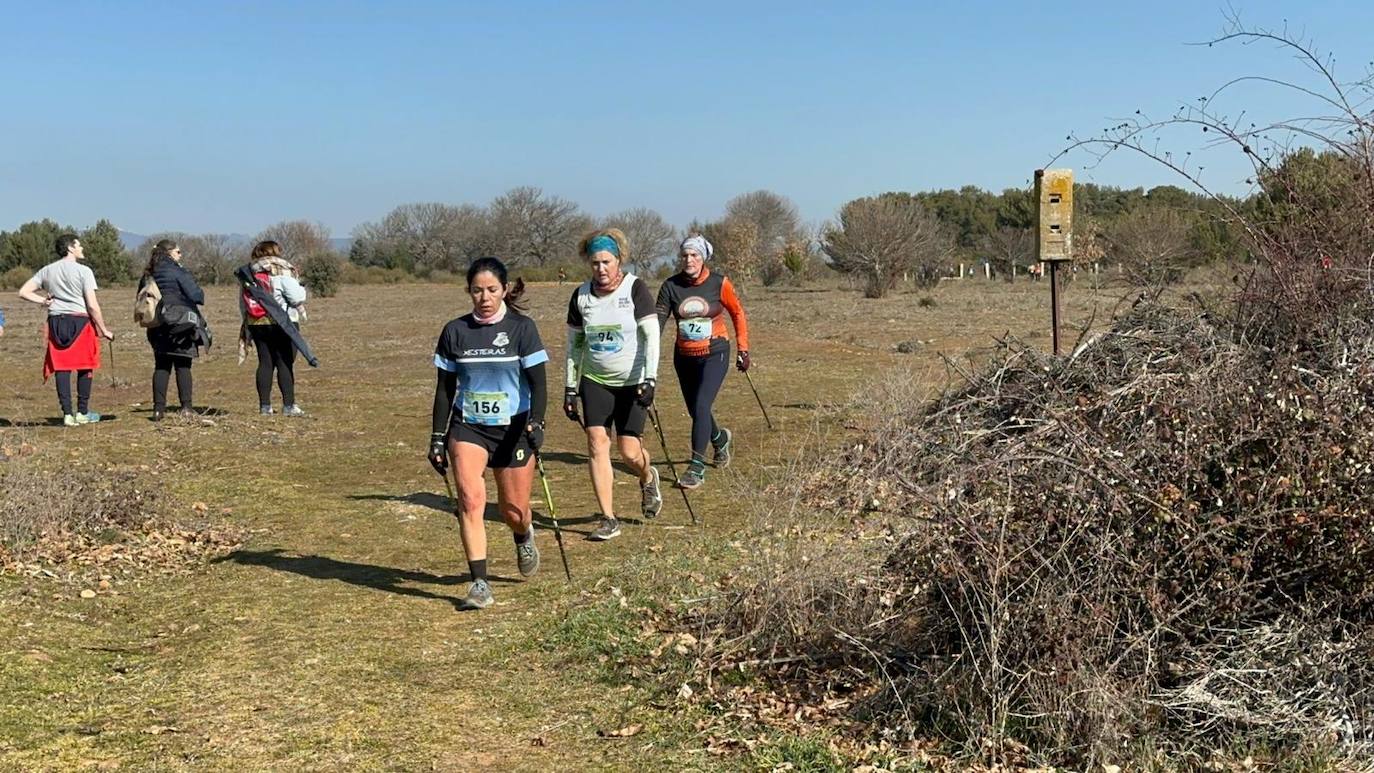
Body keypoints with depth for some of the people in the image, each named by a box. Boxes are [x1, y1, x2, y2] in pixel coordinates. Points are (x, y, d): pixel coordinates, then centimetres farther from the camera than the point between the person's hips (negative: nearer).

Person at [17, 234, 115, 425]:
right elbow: (92, 305, -9)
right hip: (80, 321, -4)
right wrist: (104, 330, -2)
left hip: (55, 322, 4)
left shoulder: (47, 270, 9)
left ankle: (67, 414, 3)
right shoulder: (83, 271, -6)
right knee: (84, 368, 7)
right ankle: (82, 413, 10)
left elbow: (23, 292, 7)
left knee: (61, 368, 4)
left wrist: (43, 300, 12)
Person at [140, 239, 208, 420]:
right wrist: (201, 294, 7)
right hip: (181, 325, -5)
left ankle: (158, 408, 3)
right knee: (183, 366, 0)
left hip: (158, 328, 5)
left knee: (161, 366, 9)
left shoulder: (147, 275, 11)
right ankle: (186, 407, -2)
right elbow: (195, 295, -13)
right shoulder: (178, 271, -9)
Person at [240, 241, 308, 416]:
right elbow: (296, 296, -13)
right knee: (285, 364, -3)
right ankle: (289, 405, -5)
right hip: (283, 323, -5)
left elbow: (243, 304, 15)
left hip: (257, 324, 5)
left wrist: (247, 329, 21)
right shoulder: (283, 271, -7)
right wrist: (301, 309, 10)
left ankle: (265, 405, 8)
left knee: (265, 363, 9)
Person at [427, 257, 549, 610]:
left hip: (513, 428, -1)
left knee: (513, 508, 4)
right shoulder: (455, 331, 2)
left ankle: (524, 536, 41)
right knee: (470, 498, -16)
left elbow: (538, 382, -5)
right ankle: (480, 584, -12)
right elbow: (445, 388, 8)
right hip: (467, 427, 1)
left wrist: (536, 422, -21)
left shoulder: (522, 328, -4)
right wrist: (437, 438, 6)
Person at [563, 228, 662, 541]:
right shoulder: (581, 295, 1)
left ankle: (648, 478, 33)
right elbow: (574, 344, 9)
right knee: (597, 442, -10)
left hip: (632, 382, -3)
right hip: (595, 381, 3)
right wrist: (570, 389, 6)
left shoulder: (635, 288, -9)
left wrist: (649, 379, -23)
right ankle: (608, 520, -3)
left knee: (629, 451, -4)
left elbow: (652, 336, -13)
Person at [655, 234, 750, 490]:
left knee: (701, 406, -18)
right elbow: (658, 320, -11)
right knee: (695, 410, 15)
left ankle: (697, 467, -13)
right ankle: (720, 438, 48)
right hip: (684, 357, 4)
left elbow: (737, 314, 5)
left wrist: (742, 349, 4)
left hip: (715, 355, -4)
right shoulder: (671, 286, -4)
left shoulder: (719, 283, -8)